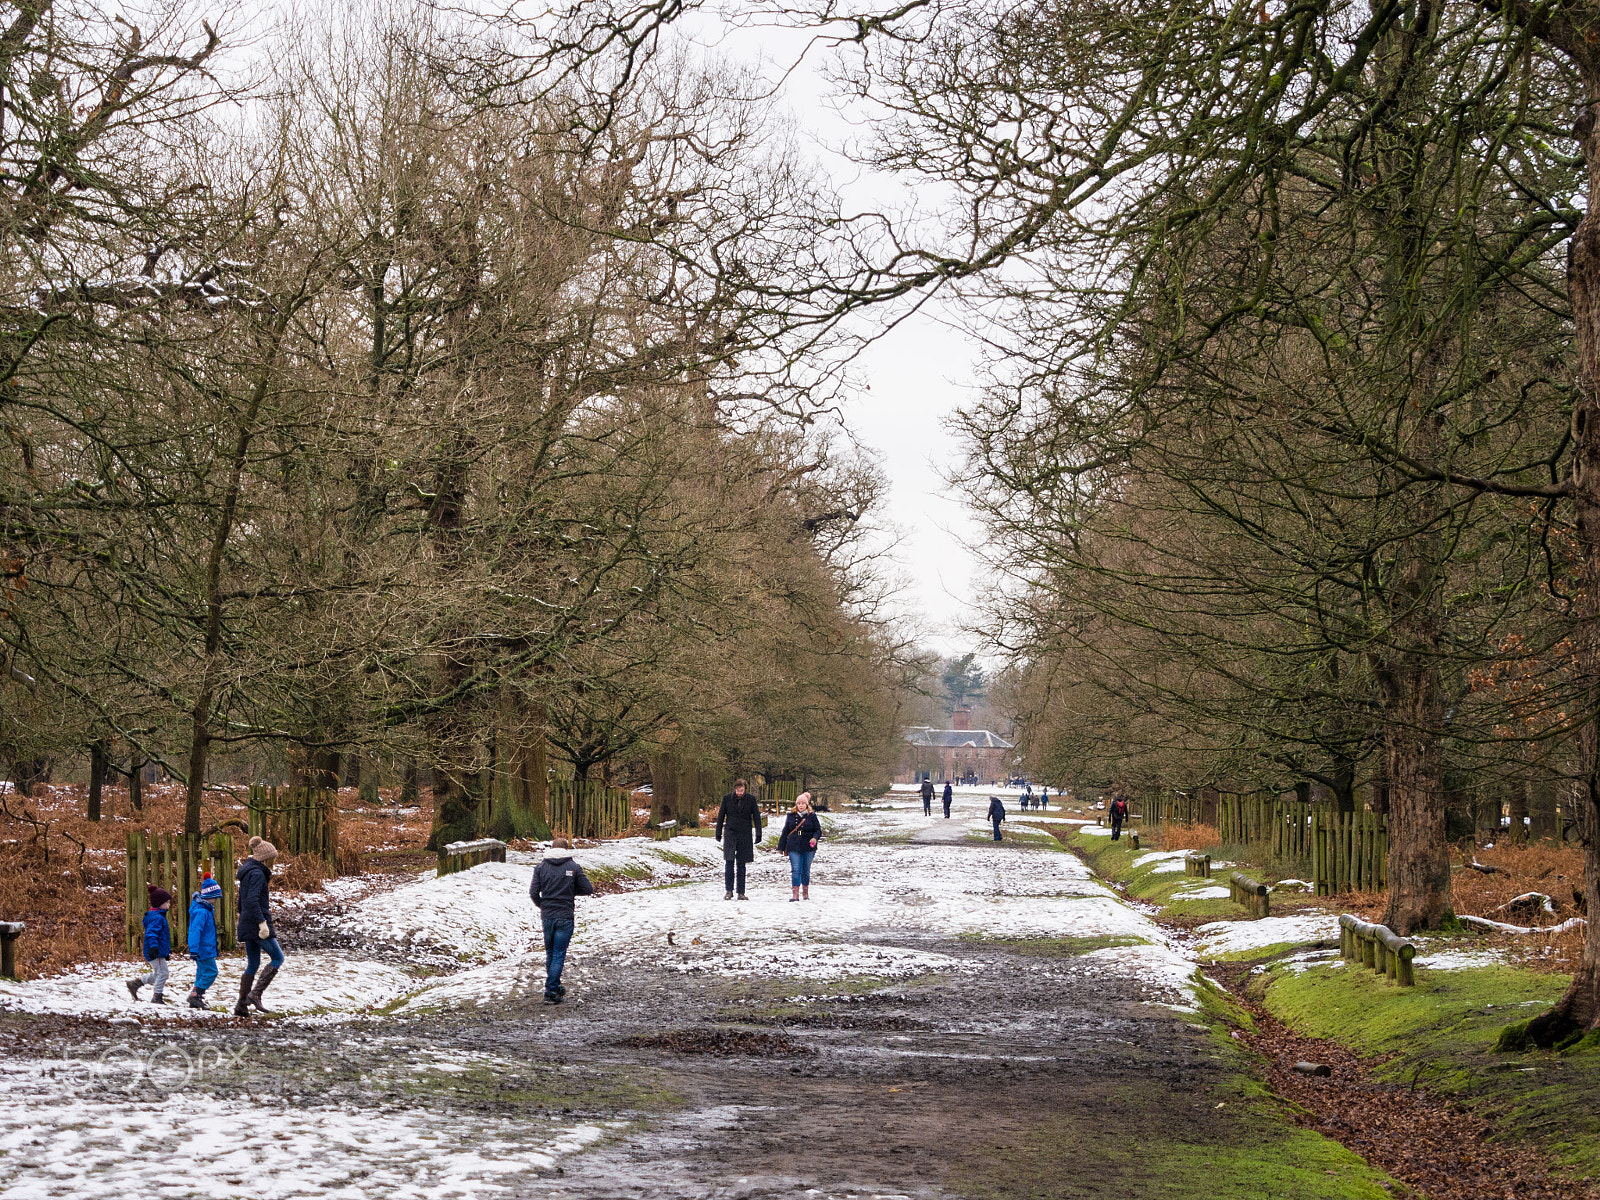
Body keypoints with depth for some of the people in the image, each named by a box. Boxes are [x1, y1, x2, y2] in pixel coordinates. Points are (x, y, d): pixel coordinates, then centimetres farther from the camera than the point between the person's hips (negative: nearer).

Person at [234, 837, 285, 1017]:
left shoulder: (247, 873, 16)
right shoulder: (257, 873, -13)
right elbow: (252, 900, -24)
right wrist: (262, 923, -25)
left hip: (247, 925, 9)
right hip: (256, 924, -9)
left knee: (252, 965, 11)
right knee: (277, 957, -2)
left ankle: (242, 1005, 9)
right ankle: (255, 994, -10)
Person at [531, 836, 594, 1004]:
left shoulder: (541, 867, 2)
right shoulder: (573, 867, -3)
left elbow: (533, 892, -3)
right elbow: (588, 889, -1)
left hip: (546, 916, 3)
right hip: (565, 917, -3)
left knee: (550, 953, 18)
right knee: (559, 955, 0)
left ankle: (555, 987, 27)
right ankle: (551, 991, -5)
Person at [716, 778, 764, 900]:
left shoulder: (751, 799, 0)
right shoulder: (727, 798, 2)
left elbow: (756, 817, 4)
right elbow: (721, 816, 10)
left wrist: (758, 834, 0)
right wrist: (718, 833, 10)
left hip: (745, 835, 0)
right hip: (730, 834, 0)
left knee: (741, 864, 3)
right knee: (729, 862, -10)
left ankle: (741, 892, 8)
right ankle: (729, 891, -5)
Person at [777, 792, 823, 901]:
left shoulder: (811, 816, 4)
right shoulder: (791, 816, 7)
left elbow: (818, 830, 6)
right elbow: (785, 832, 12)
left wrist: (815, 838, -16)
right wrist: (781, 847, 13)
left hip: (808, 848, 0)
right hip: (794, 848, 0)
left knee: (806, 870, 9)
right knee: (796, 870, -8)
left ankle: (805, 892, 24)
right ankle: (795, 894, -12)